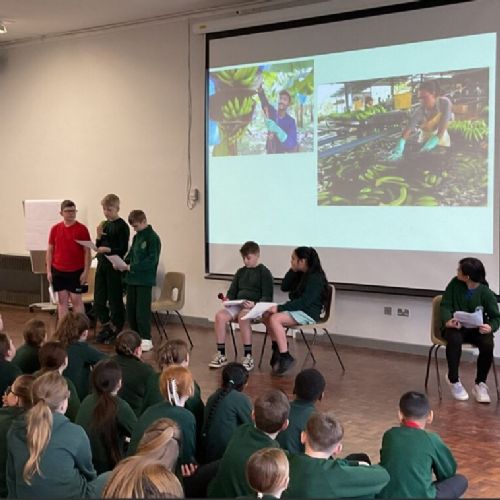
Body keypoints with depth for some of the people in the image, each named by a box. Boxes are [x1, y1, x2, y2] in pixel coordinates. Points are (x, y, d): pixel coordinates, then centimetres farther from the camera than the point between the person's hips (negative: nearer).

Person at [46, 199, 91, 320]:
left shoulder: (82, 229, -5)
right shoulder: (55, 229, 4)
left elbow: (87, 251, -5)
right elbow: (50, 250, 9)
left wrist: (86, 271, -10)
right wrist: (49, 271, 4)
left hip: (76, 271, -3)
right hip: (58, 271, 3)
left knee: (76, 300, 2)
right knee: (62, 300, 8)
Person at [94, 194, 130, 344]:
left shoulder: (122, 226, -10)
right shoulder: (104, 224, 11)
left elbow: (123, 249, -14)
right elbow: (98, 246, 14)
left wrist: (108, 249, -26)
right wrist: (99, 236, -4)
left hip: (114, 267, -7)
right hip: (101, 265, 7)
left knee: (115, 300, 2)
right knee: (98, 300, 10)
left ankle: (115, 329, 14)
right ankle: (106, 325, 26)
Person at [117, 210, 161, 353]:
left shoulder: (153, 238, -12)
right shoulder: (137, 237, 13)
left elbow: (152, 260, -18)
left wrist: (132, 267, -20)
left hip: (144, 280, -8)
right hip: (132, 279, 8)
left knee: (142, 311, -5)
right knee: (130, 310, 10)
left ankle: (146, 340, 3)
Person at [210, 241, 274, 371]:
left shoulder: (264, 272, 1)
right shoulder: (241, 272, 20)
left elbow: (267, 297, -5)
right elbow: (232, 290, 22)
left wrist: (255, 305, -23)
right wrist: (228, 299, -2)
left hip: (256, 307, -6)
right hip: (238, 305, 6)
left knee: (242, 316, -38)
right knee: (220, 315, -23)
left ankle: (248, 357, -30)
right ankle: (221, 355, -14)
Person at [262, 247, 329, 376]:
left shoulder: (315, 278, -16)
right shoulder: (300, 274, 12)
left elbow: (305, 301, -24)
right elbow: (284, 287, 17)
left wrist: (280, 308, -26)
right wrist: (292, 271, 3)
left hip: (308, 314, -9)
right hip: (297, 309, 9)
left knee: (275, 319, -27)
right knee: (266, 315, -4)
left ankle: (285, 357, -23)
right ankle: (277, 347, 5)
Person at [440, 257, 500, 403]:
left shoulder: (486, 293, -8)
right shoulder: (455, 284, -2)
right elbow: (445, 305, -1)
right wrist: (447, 321, -23)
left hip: (476, 328, 0)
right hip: (455, 326, 0)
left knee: (488, 344, -32)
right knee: (454, 339, -36)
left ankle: (480, 384, -10)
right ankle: (454, 381, -13)